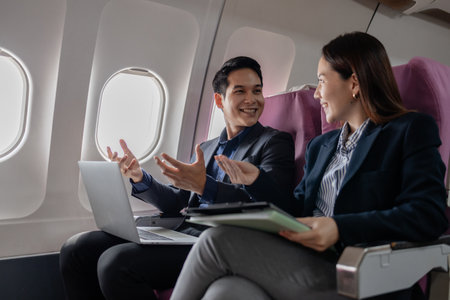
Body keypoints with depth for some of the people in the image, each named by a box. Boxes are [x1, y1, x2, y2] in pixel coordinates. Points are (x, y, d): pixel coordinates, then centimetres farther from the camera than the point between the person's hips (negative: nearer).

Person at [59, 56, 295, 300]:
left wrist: (204, 186, -26)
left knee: (116, 262, -26)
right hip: (181, 232, 7)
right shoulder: (206, 148, 23)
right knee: (76, 248, -5)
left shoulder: (274, 142, 3)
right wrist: (139, 177, 2)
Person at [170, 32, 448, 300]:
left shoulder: (412, 130, 4)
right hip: (307, 263, 5)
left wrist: (340, 228, -22)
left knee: (219, 239, -20)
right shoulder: (321, 145, 24)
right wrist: (258, 179, 7)